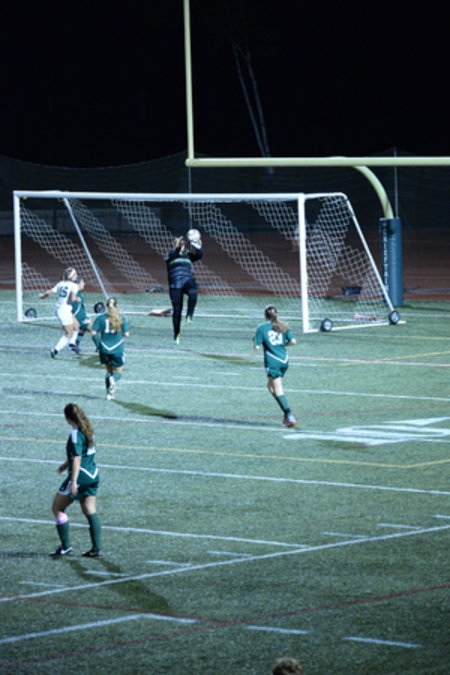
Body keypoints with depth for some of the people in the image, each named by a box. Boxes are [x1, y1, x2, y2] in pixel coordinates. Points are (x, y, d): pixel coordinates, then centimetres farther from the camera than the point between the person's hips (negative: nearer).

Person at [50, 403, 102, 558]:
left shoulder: (75, 434, -17)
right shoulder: (87, 430, 10)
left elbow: (77, 459, -22)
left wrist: (73, 482, -25)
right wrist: (66, 463, 37)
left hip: (80, 476, -9)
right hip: (93, 475, 9)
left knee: (57, 508, 3)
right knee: (90, 512, 10)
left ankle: (66, 546, 1)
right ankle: (96, 549, 6)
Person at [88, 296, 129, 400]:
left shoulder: (100, 318, -3)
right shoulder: (122, 318, -5)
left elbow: (93, 332, -6)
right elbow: (126, 334, -5)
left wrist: (90, 327, 16)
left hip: (104, 349, 2)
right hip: (118, 349, -2)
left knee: (109, 371, 20)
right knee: (118, 371, 10)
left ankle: (109, 393, 12)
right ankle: (113, 379, -27)